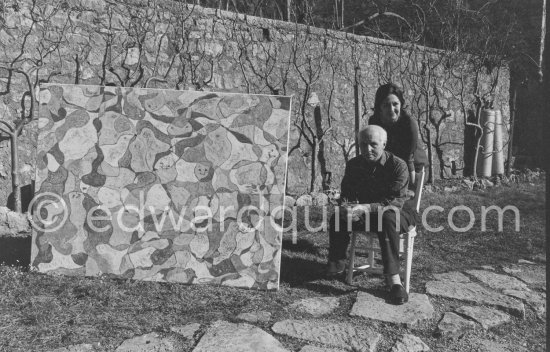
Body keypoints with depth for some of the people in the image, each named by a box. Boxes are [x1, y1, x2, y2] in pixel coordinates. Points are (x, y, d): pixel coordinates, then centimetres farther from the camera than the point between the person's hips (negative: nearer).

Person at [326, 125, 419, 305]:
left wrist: (366, 207, -36)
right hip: (365, 212, 4)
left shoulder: (398, 165, -16)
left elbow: (397, 201, -24)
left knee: (387, 219, -38)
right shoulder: (354, 164, -1)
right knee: (338, 217, -22)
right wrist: (349, 206, -22)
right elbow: (346, 193, 4)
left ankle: (393, 278, -37)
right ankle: (337, 263, -5)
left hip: (394, 212, -4)